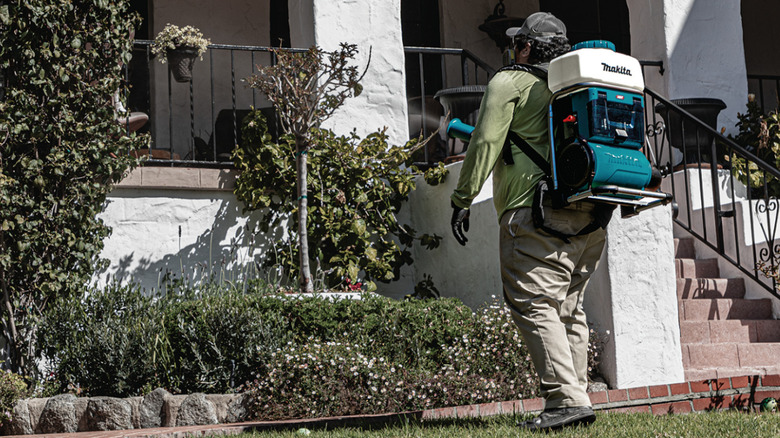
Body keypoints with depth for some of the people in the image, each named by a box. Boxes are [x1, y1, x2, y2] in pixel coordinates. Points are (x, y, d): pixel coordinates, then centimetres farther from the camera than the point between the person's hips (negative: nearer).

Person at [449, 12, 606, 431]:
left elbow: (486, 142, -8)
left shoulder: (509, 82, 3)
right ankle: (575, 396, 11)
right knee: (568, 308, 12)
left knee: (534, 305, -10)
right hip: (589, 215, 8)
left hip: (537, 211, -8)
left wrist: (462, 199, -6)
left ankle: (567, 399, -18)